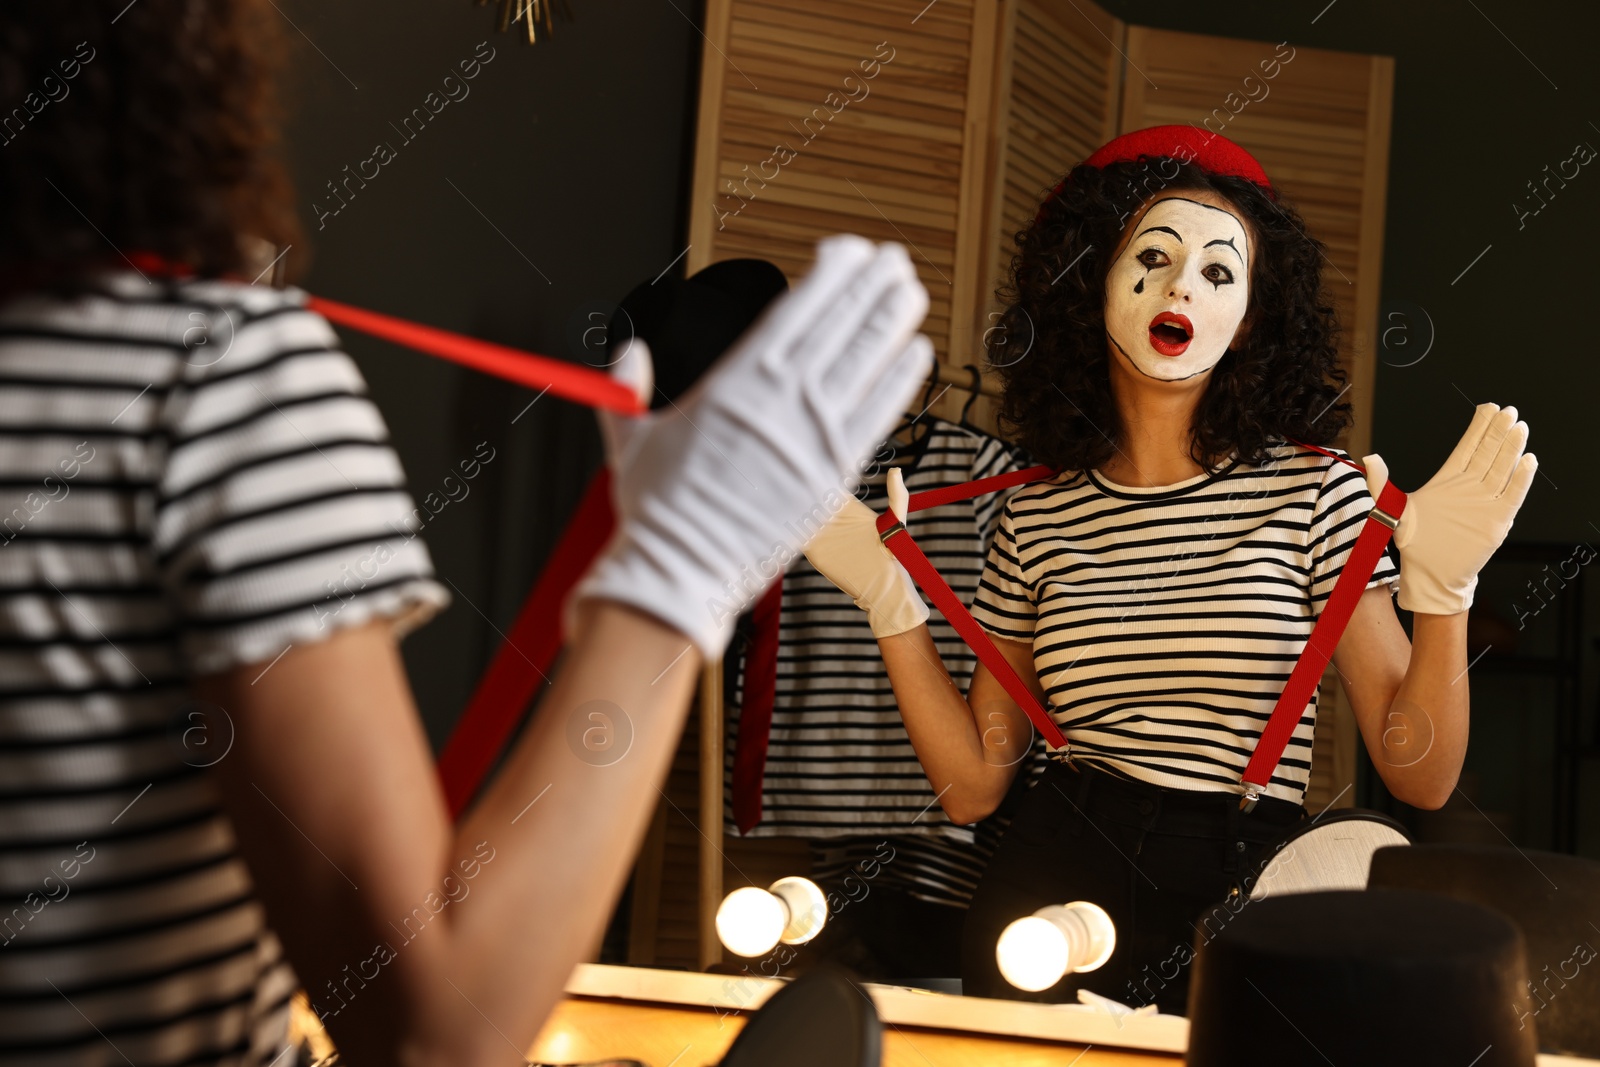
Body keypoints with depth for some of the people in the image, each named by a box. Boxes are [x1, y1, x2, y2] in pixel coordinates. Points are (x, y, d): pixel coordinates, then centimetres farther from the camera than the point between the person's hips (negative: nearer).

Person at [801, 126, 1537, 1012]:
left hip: (1241, 907, -1)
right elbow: (974, 783, 6)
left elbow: (1420, 779, -5)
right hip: (1049, 896, 2)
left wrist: (1442, 594, -18)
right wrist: (891, 602, 0)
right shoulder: (1037, 516, 5)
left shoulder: (1313, 491, -2)